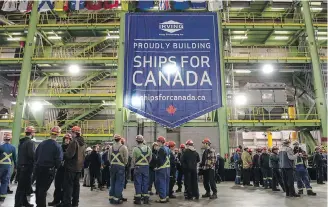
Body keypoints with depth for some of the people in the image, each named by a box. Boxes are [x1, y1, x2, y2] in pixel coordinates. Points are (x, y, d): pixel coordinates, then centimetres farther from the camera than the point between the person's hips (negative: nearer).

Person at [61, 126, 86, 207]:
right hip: (79, 167, 8)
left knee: (68, 185, -2)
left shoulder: (74, 142, -17)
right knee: (76, 185, 14)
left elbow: (69, 155, -21)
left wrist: (62, 154, -4)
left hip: (71, 167, -8)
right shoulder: (83, 143, 10)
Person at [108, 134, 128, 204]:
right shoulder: (123, 147, -7)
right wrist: (124, 164, 8)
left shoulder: (111, 147, 6)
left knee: (113, 182, 15)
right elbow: (126, 158, -9)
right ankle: (117, 198, 2)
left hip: (112, 166, 5)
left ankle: (111, 197, 22)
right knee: (119, 182, 1)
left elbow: (109, 158, 9)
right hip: (120, 166, -5)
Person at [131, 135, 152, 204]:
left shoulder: (135, 149, -11)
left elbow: (133, 159, -7)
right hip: (146, 167, 4)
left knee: (138, 183, 4)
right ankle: (146, 199, 14)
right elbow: (150, 158, 7)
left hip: (138, 167, -3)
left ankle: (138, 199, 8)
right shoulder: (148, 148, 2)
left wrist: (133, 166, 9)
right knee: (145, 182, 10)